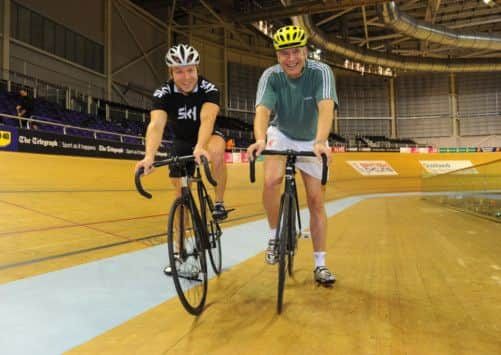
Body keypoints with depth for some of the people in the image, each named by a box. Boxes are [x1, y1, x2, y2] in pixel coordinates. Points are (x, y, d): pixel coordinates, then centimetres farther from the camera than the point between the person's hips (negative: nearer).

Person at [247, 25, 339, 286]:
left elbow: (326, 108, -39)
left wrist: (320, 141, -57)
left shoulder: (321, 72, -23)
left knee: (316, 201, -2)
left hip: (312, 141, 0)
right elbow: (262, 110, -35)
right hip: (281, 135, 0)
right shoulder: (270, 76, -19)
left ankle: (320, 265, 9)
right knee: (271, 180, -30)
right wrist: (260, 139, -56)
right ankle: (274, 236, -5)